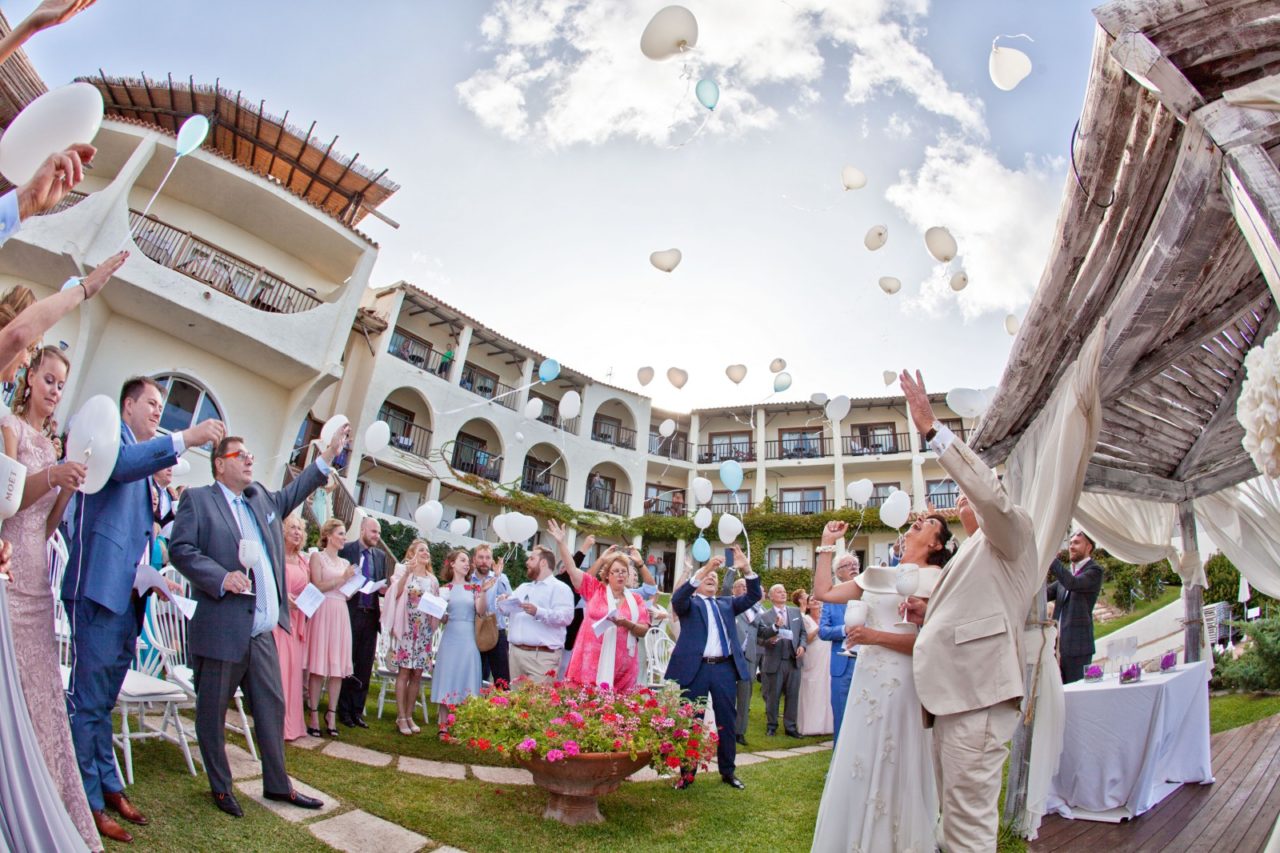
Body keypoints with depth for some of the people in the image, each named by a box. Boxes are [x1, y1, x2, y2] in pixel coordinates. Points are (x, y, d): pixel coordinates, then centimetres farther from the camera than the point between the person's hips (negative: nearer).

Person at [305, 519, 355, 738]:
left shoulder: (345, 563, 18)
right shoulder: (317, 557, 2)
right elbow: (317, 586, -8)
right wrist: (342, 578, -11)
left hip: (341, 614, 5)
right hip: (322, 611, -5)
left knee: (338, 666, 4)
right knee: (318, 666, -4)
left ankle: (332, 715, 9)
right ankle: (314, 715, 3)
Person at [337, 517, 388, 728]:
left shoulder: (381, 555, 12)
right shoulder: (346, 550, -3)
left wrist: (384, 589, -6)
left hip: (371, 615, 4)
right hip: (350, 613, -4)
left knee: (365, 666, 8)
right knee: (347, 663, 5)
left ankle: (357, 710, 18)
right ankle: (344, 710, 18)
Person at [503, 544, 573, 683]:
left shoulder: (559, 587, -1)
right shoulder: (523, 587, 24)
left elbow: (566, 616, -16)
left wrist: (538, 612, -27)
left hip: (542, 655, -7)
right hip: (515, 651, 7)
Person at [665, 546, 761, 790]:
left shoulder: (726, 603, 16)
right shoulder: (689, 603, 4)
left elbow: (753, 596, 6)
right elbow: (676, 598, -18)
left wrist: (746, 568, -9)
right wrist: (704, 569, -27)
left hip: (724, 668, 4)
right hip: (695, 668, -4)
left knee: (727, 721, 11)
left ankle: (728, 771, 25)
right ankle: (688, 772, 17)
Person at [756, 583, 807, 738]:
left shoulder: (796, 612, 11)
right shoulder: (764, 616, -4)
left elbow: (803, 632, 13)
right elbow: (759, 638, -12)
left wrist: (802, 645, -5)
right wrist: (775, 627, -25)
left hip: (794, 660, 3)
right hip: (775, 661, -3)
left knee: (793, 695, 7)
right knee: (772, 696, 7)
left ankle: (790, 726, 20)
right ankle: (771, 726, 22)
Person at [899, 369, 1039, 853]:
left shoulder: (1011, 534, -1)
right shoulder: (974, 554, 27)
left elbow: (989, 490, -24)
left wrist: (932, 430, -25)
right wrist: (929, 616, 13)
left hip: (980, 695, -10)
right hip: (958, 692, 10)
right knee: (956, 813, 17)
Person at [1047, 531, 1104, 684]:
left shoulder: (1094, 571, -4)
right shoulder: (1067, 573, 18)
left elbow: (1073, 583, -23)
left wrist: (1051, 558, -21)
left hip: (1077, 646, -7)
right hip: (1059, 646, 7)